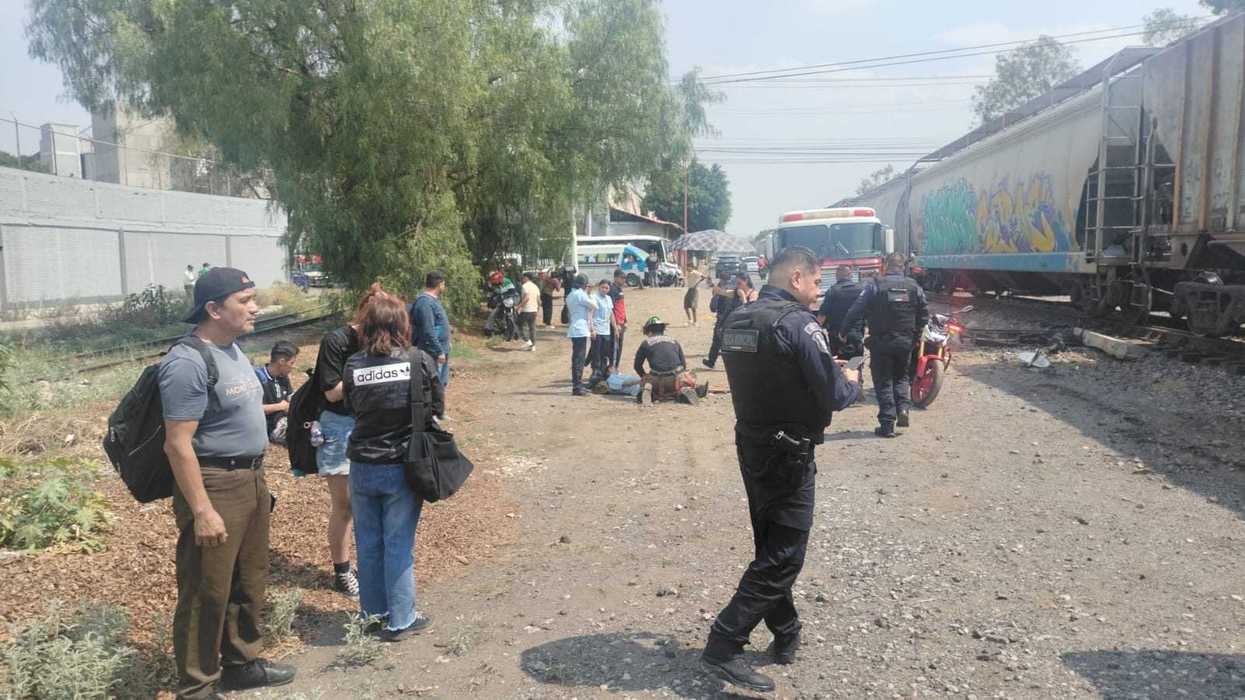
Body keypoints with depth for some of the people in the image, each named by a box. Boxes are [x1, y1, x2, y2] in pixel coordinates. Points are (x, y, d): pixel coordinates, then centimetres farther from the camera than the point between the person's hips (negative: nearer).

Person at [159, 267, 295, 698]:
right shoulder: (188, 363, -21)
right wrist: (202, 511, -24)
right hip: (214, 485, -9)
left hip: (251, 479, 9)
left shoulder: (233, 350, 9)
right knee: (207, 592, 3)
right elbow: (178, 444, -22)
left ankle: (242, 663, 37)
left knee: (249, 581, 20)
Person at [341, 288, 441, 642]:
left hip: (362, 468, 2)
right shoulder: (420, 361, -12)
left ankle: (373, 611, 32)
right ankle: (400, 620, 18)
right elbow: (436, 408, -2)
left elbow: (352, 409, 4)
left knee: (368, 543, 17)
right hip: (403, 467, -2)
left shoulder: (353, 365, -8)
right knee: (399, 545, 8)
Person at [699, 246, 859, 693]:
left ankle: (785, 636, 32)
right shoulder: (798, 324, -19)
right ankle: (723, 646, -2)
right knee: (784, 556, 0)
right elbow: (834, 395, -19)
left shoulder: (737, 321, 7)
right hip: (789, 455, -8)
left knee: (771, 546, 19)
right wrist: (854, 388, 4)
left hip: (751, 447, 8)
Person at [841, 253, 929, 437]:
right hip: (906, 341, 3)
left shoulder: (875, 285, -8)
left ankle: (887, 424, 2)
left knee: (883, 381, 4)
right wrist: (916, 335, 17)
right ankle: (903, 408, 2)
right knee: (902, 377, 22)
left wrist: (843, 331, -1)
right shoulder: (914, 286, 2)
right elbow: (924, 314, 4)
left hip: (881, 342, -3)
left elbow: (856, 310, -11)